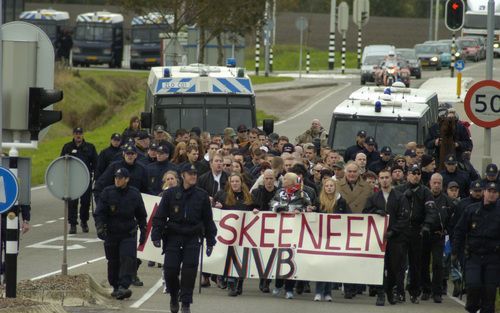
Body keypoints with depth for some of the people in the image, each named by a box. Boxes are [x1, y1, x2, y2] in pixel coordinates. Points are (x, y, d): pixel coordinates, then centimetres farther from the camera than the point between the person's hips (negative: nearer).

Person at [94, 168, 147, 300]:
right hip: (111, 233, 0)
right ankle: (115, 287, 23)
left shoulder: (134, 194, 3)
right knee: (113, 262, 8)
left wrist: (143, 232, 14)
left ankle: (123, 287, -23)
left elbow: (141, 215, 14)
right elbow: (99, 213, -5)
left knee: (128, 259, -17)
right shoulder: (107, 193, -3)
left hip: (129, 234, 0)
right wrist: (99, 227, -19)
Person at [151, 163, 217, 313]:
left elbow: (208, 219, 10)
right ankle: (174, 297, 24)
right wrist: (156, 236, -5)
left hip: (193, 238, 0)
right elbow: (160, 216, 3)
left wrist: (210, 241, 9)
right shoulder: (171, 193, 2)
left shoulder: (202, 195, 5)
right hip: (173, 237, 0)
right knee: (170, 270, -3)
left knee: (189, 271, -10)